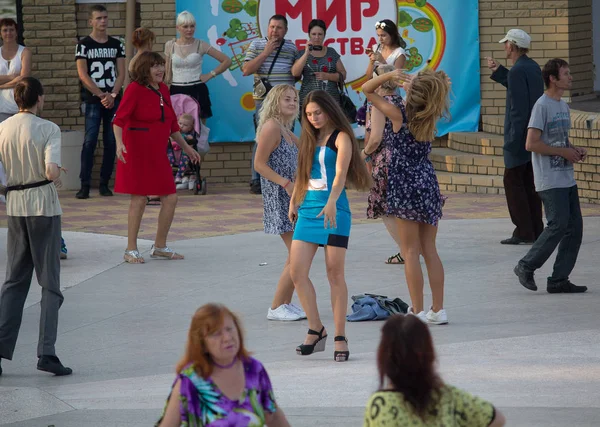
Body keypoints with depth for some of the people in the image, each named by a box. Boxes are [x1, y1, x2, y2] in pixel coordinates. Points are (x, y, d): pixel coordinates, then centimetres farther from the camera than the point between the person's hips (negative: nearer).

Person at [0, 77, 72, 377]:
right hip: (44, 205, -4)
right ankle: (46, 353, -5)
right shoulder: (48, 129, -11)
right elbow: (52, 172, -21)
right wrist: (56, 171, 1)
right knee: (50, 284, 2)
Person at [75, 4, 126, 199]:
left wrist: (112, 95, -9)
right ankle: (85, 184, -8)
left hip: (114, 100, 3)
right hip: (93, 101, -3)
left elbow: (121, 74, 6)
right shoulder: (84, 45, 0)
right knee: (90, 141, -9)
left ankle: (104, 183, 8)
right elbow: (83, 75, -6)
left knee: (111, 142, 2)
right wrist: (102, 96, -11)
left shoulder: (116, 45, 10)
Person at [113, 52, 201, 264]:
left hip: (158, 154, 7)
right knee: (139, 198, -6)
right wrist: (119, 143, -34)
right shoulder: (135, 89, -10)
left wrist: (185, 147, 23)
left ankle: (160, 246, 18)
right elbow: (119, 119, -18)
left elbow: (172, 123, 21)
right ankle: (131, 250, 3)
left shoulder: (163, 90, 11)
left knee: (170, 198, 5)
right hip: (137, 151, -7)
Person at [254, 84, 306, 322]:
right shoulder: (272, 127, -13)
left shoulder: (285, 130, 15)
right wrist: (286, 183, -23)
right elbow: (259, 164, -18)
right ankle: (276, 308, -5)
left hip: (290, 198, 10)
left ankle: (286, 304, 18)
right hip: (278, 198, -10)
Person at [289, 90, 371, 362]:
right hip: (308, 209, 7)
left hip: (334, 209, -6)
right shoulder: (309, 139, 16)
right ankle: (316, 331, 9)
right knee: (296, 271, -3)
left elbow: (341, 173, -19)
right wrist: (294, 200, 18)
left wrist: (331, 202, -33)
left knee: (335, 274, -5)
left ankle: (340, 338, 0)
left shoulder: (341, 137, -5)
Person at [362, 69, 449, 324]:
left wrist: (389, 75, -15)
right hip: (428, 183, 5)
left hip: (404, 187, -5)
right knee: (430, 250, 11)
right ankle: (438, 310, 12)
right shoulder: (430, 118, 2)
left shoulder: (397, 113, -12)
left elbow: (367, 90, -3)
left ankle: (418, 312, 0)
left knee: (411, 252, -1)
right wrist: (413, 84, 13)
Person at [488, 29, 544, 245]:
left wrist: (513, 140, -22)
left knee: (513, 182, -3)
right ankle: (536, 230, 14)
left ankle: (524, 232, -4)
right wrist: (498, 71, 30)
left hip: (520, 137, -9)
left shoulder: (517, 71, -18)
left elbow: (519, 109, -22)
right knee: (529, 184, 13)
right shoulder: (533, 67, 10)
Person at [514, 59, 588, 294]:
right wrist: (564, 152, -14)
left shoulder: (563, 106, 15)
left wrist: (576, 150, 4)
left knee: (574, 227, 4)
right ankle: (526, 267, 3)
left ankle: (559, 279, 8)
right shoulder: (542, 105, -12)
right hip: (550, 181, -9)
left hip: (567, 179, 9)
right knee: (559, 225, -12)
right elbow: (531, 144, -18)